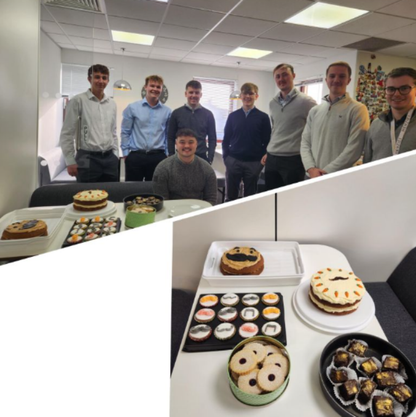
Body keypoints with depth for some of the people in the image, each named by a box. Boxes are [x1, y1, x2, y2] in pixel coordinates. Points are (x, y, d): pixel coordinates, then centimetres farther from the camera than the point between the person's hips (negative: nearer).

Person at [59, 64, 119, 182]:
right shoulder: (78, 101, -3)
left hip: (109, 158, 5)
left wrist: (115, 156, 13)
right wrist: (70, 162, -8)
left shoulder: (112, 104, 12)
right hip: (87, 158, -5)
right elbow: (66, 134, -4)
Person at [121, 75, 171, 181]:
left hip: (158, 157, 1)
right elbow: (125, 132, 4)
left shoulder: (167, 111, 6)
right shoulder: (132, 108, 2)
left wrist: (167, 154, 7)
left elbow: (168, 135, 11)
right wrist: (126, 153, 0)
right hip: (135, 156, -1)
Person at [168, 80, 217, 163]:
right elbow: (171, 138, 5)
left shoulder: (208, 114, 5)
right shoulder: (176, 113, 4)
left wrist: (210, 159, -4)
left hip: (202, 158, 1)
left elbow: (212, 139, 6)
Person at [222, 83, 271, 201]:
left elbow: (267, 141, 2)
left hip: (254, 163, -1)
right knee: (230, 196, 8)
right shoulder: (233, 116, 6)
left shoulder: (263, 117, 1)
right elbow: (226, 139, 9)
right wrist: (226, 157, 0)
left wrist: (262, 160, -5)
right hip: (233, 161, 1)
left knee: (250, 197, 10)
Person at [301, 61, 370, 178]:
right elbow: (305, 143, 7)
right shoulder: (314, 111, 12)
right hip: (312, 177, 4)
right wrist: (311, 169, -9)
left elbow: (354, 149, -11)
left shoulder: (357, 109, -2)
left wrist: (327, 172, -16)